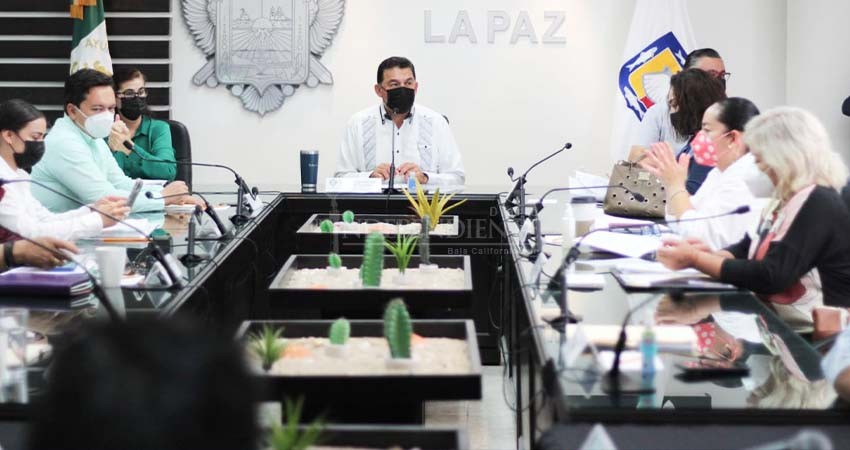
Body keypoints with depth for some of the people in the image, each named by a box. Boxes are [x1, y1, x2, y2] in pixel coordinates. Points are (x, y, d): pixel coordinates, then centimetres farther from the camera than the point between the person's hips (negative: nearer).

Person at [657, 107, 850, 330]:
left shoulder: (818, 204, -16)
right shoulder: (788, 198, 14)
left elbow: (771, 277, -22)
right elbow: (747, 249, 13)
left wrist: (695, 259, -17)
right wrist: (709, 255, -8)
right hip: (777, 320, 9)